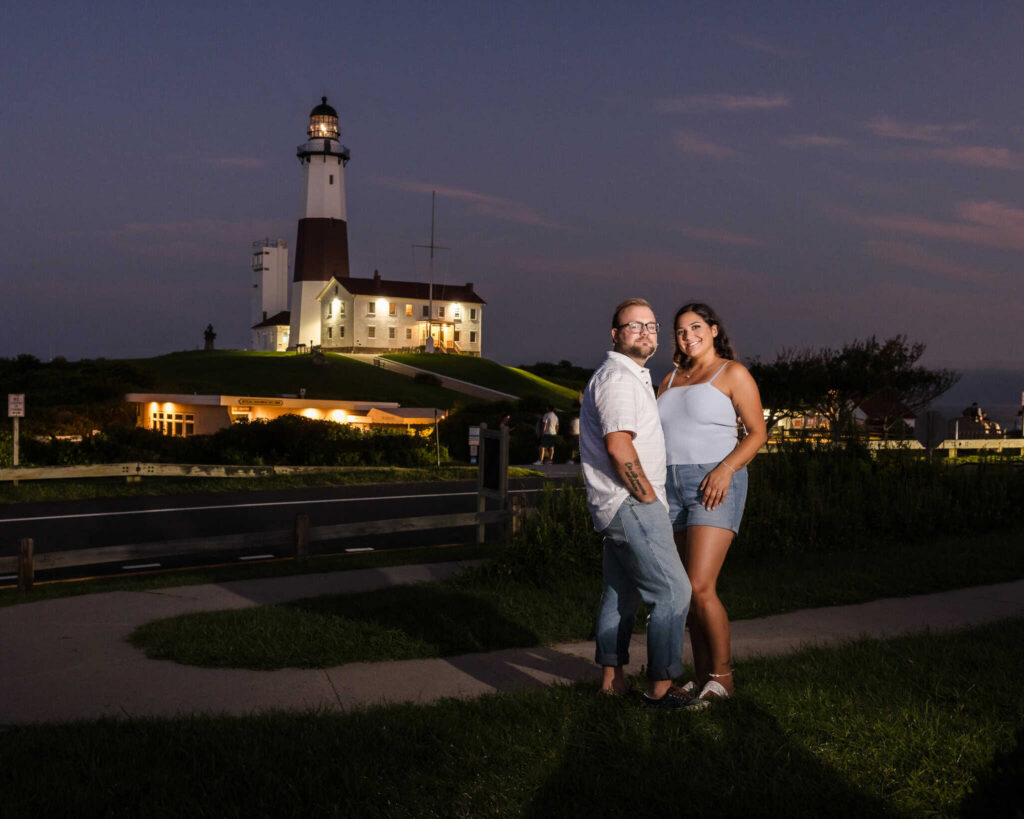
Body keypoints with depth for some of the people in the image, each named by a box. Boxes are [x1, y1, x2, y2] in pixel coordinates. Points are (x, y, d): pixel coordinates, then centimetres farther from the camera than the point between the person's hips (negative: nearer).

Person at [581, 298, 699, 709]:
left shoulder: (633, 376, 20)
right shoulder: (617, 378, -15)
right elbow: (618, 447, -24)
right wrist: (649, 497, -16)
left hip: (620, 506, 11)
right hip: (630, 504, -11)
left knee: (621, 593, 14)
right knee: (673, 591, -9)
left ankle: (612, 679, 21)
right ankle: (660, 687, -4)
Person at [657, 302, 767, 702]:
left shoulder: (733, 373, -1)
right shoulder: (671, 379, 17)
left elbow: (758, 432, -4)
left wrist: (727, 468, -19)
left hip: (715, 486, -6)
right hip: (673, 489, 6)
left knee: (700, 587, -15)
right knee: (695, 591, 7)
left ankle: (722, 674, 1)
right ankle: (703, 678, 15)